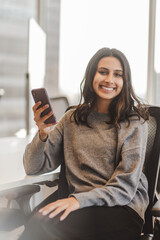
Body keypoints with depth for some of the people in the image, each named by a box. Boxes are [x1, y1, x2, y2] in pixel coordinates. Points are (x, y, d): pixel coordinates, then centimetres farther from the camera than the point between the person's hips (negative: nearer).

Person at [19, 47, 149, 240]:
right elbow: (33, 168, 8)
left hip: (123, 209, -3)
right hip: (81, 205, 4)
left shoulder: (134, 122, 0)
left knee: (42, 225, -29)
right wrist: (42, 134, -12)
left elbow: (125, 187, -7)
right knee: (38, 220, -30)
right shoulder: (72, 119, 11)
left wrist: (79, 200, -20)